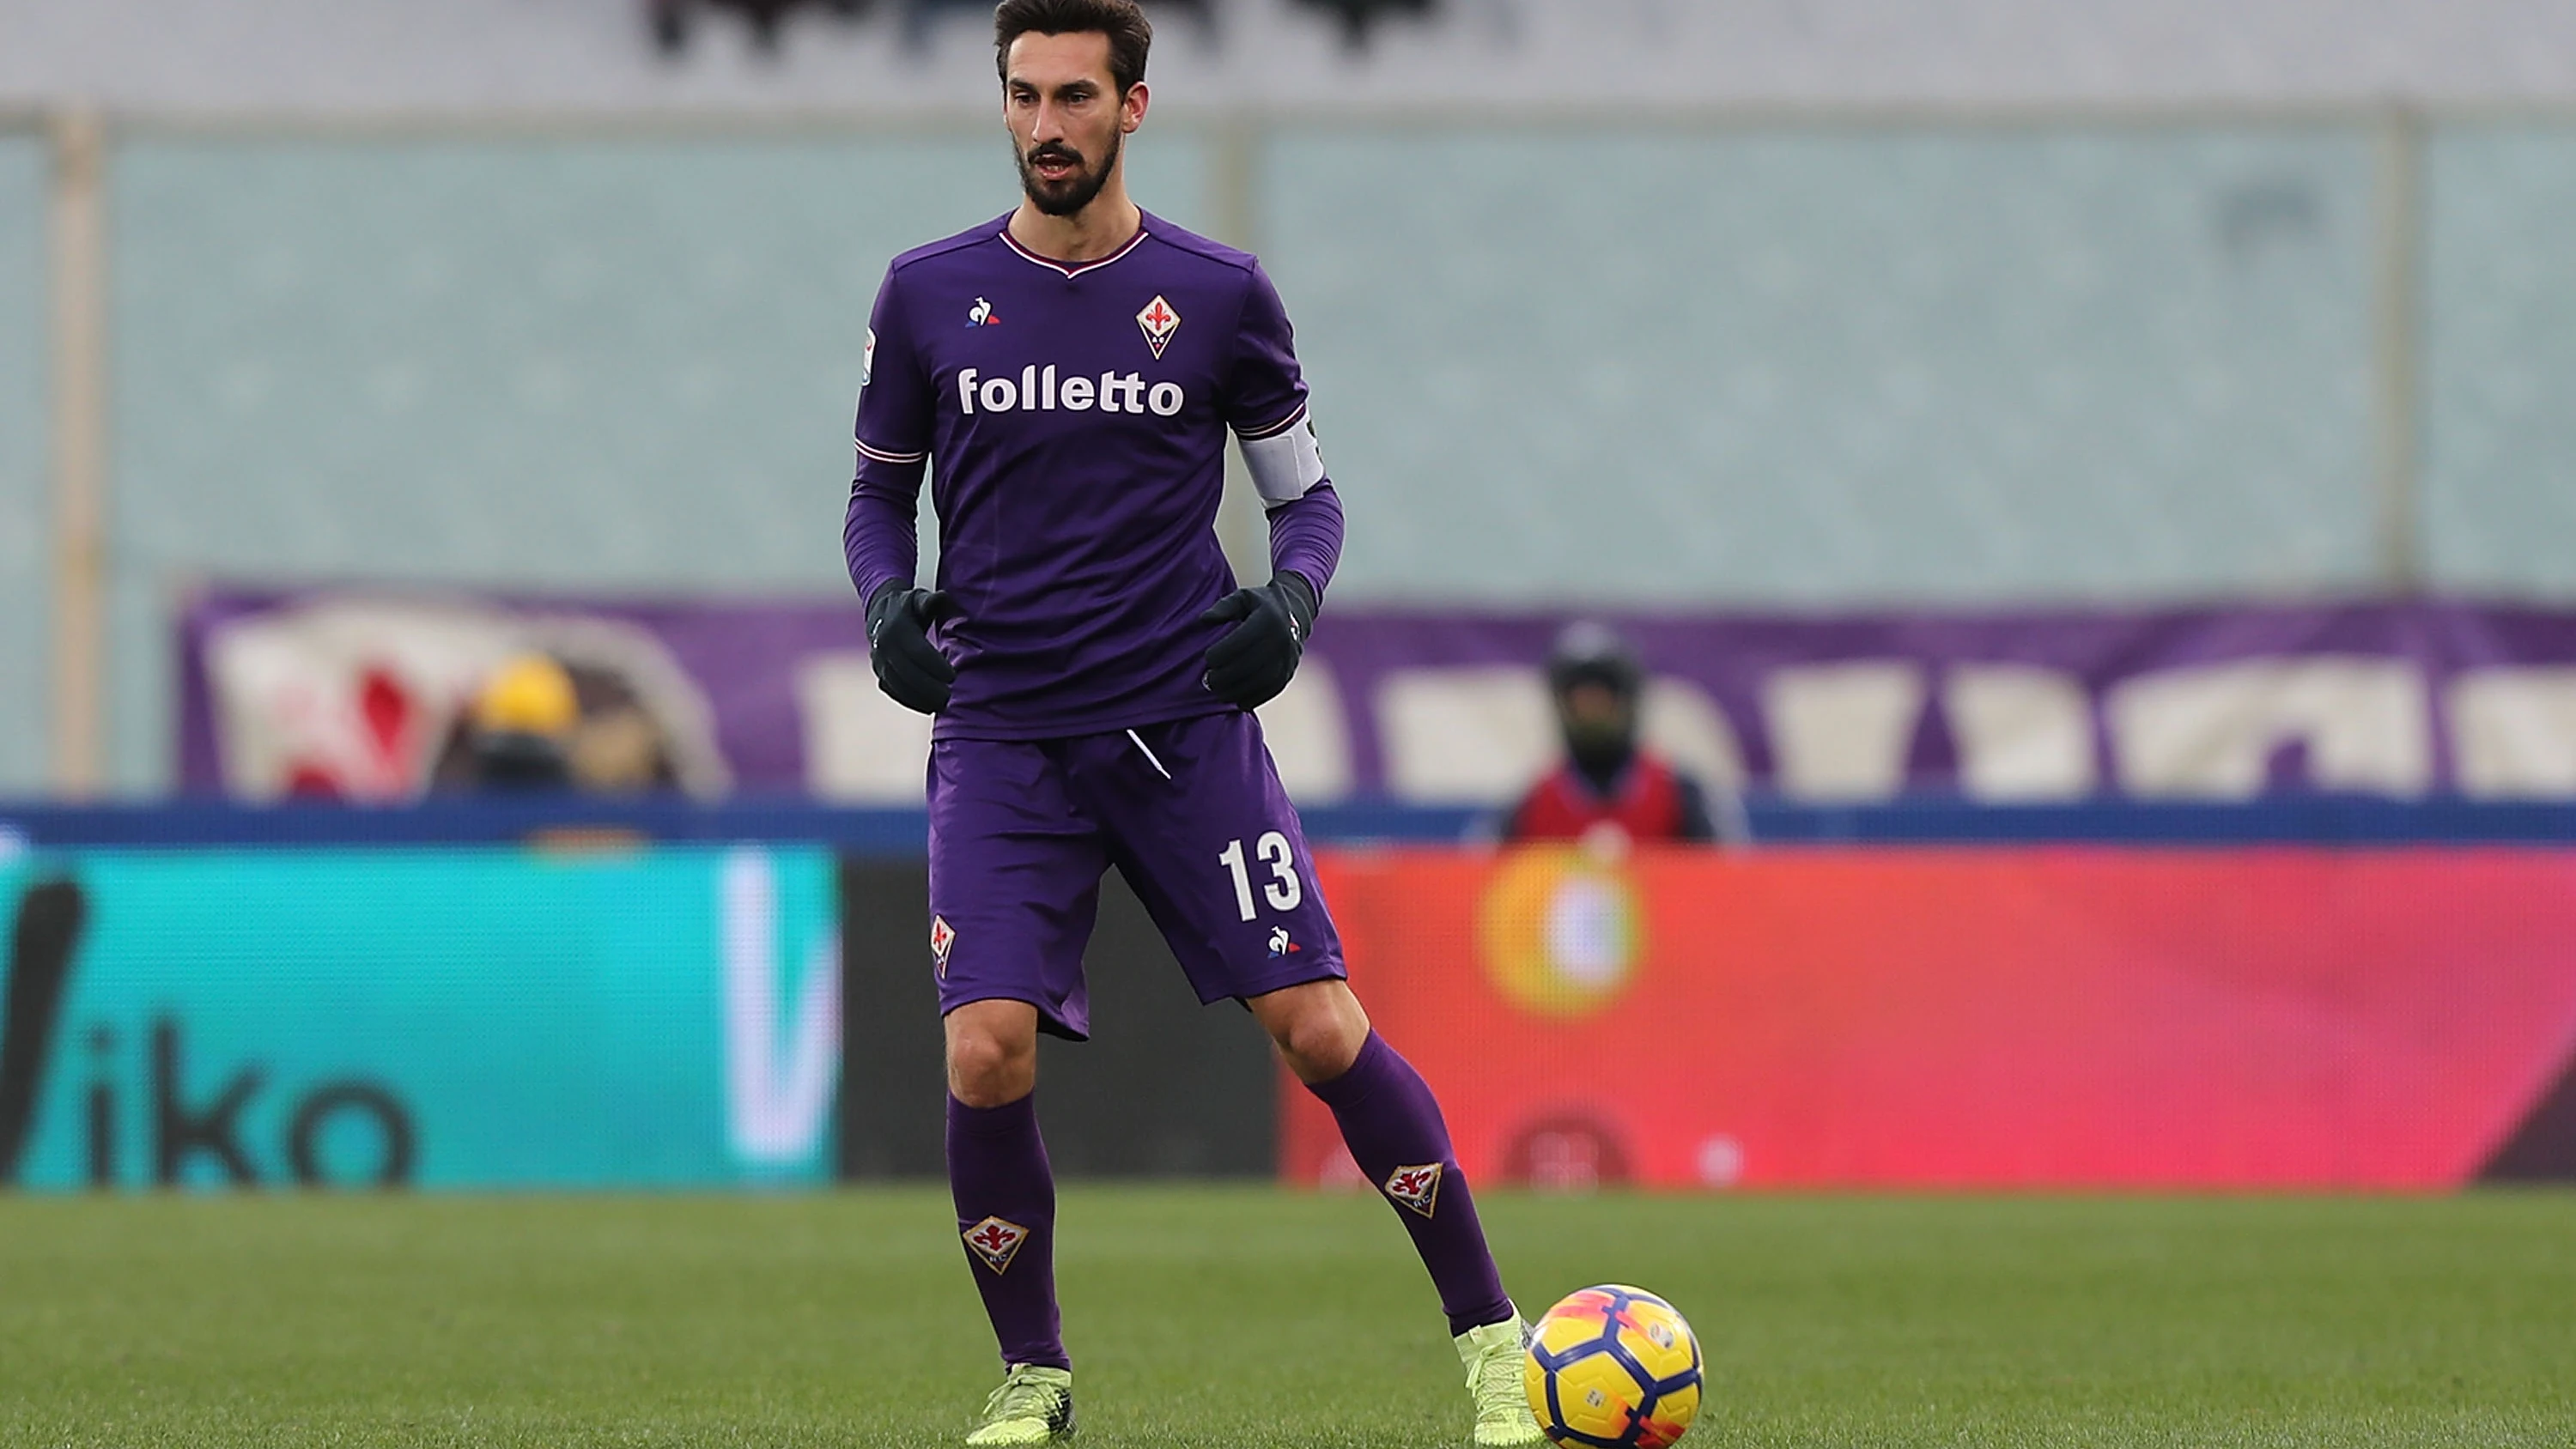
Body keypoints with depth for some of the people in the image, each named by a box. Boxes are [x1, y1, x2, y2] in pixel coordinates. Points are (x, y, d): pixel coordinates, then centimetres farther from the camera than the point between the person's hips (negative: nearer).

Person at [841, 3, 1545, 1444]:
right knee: (987, 1054, -14)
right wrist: (890, 600, -3)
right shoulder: (930, 295, 5)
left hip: (1183, 723, -1)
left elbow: (1308, 491, 12)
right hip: (1000, 732, 1)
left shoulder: (1220, 294, 2)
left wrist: (1292, 598, -9)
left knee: (1323, 1028, -9)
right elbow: (880, 488, 17)